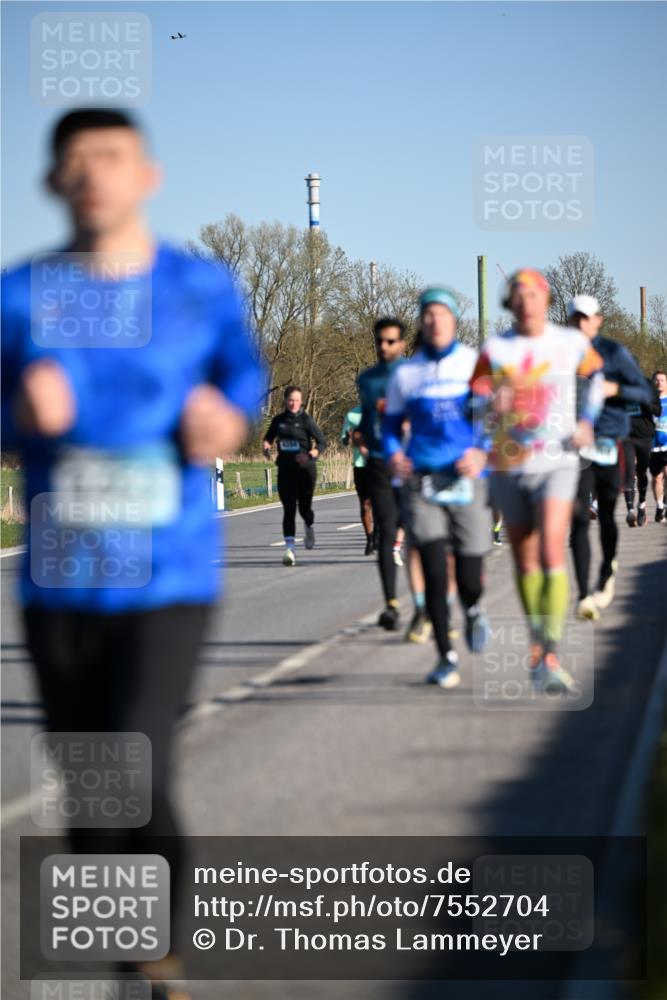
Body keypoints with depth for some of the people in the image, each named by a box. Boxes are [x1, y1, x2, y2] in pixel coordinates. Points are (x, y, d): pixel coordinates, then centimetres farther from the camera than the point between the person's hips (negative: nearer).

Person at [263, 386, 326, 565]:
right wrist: (266, 446, -1)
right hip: (285, 470, 2)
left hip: (305, 469, -2)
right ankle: (290, 549, -11)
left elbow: (322, 443, -7)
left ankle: (309, 528, 41)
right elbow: (268, 437, 21)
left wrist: (311, 455, -25)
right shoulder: (279, 420, 5)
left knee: (304, 507, 5)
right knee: (289, 509, -6)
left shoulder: (306, 420, -6)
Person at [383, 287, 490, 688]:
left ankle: (474, 610, 37)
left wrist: (483, 452, -11)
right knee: (434, 571, -10)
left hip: (466, 479, -1)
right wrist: (393, 454, -6)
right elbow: (391, 424, 15)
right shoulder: (406, 373, 7)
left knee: (469, 577, 0)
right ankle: (447, 658, 1)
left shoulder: (477, 364, 3)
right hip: (421, 480, 1)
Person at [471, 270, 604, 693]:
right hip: (509, 467, 1)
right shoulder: (495, 350, -1)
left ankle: (552, 655, -20)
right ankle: (537, 645, 28)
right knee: (525, 562, 10)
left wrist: (588, 421, 11)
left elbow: (595, 373, 22)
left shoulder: (572, 343, 2)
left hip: (556, 464, -1)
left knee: (552, 556, -17)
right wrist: (494, 404, -23)